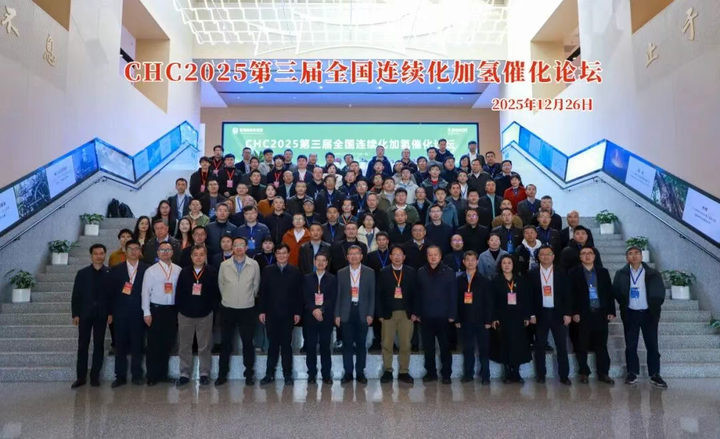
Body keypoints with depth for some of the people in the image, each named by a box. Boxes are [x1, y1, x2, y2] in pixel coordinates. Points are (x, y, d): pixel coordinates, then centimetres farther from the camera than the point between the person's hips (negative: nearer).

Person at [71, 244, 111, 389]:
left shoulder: (110, 273, 0)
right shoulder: (82, 273, 4)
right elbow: (76, 295, 4)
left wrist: (111, 313, -6)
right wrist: (75, 314, -3)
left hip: (101, 314, -1)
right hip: (84, 313, 1)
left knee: (99, 345, 5)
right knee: (82, 345, 5)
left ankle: (95, 376, 13)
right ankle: (81, 377, 13)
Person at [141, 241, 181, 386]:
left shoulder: (178, 270, 4)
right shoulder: (151, 270, -3)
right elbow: (146, 292, -4)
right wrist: (146, 313, -9)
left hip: (173, 310, 3)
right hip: (156, 309, -3)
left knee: (168, 343, 10)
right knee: (154, 344, 4)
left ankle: (163, 373, 24)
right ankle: (152, 376, 15)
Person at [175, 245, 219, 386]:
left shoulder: (212, 272, -5)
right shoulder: (184, 272, 1)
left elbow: (216, 292, -4)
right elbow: (179, 293, 2)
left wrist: (211, 308, -8)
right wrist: (180, 309, -2)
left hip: (205, 314, -2)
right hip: (185, 314, 2)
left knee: (204, 346, 8)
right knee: (184, 346, 10)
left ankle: (204, 373, 19)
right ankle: (185, 374, 21)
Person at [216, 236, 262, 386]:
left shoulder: (254, 264, -5)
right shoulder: (224, 265, -3)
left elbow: (256, 285, 6)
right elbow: (220, 284, 9)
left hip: (247, 309, -1)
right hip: (228, 308, 1)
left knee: (248, 342, 6)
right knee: (226, 343, 9)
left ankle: (249, 374, 18)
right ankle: (222, 374, 20)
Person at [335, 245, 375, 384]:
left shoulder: (369, 272, 3)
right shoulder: (341, 273, 5)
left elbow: (372, 294, 3)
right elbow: (338, 295, 5)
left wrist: (370, 314, -3)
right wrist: (337, 315, 0)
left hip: (362, 312, 0)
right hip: (346, 312, 1)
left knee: (361, 344, 6)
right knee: (347, 343, 4)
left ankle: (360, 372, 17)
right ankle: (348, 372, 14)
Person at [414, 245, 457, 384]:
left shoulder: (448, 272, -2)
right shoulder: (420, 272, 4)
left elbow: (453, 294, -3)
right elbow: (417, 294, 5)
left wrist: (452, 314, -8)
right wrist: (416, 312, 2)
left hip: (443, 316, -2)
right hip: (426, 316, 2)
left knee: (445, 346, 5)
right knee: (428, 347, 9)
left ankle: (446, 374, 15)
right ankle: (431, 372, 21)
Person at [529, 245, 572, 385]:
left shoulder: (561, 273, 3)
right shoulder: (532, 273, 1)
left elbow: (567, 294, 3)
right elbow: (529, 295, 0)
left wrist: (568, 313, -4)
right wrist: (531, 314, -5)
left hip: (558, 313, 1)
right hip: (540, 314, 0)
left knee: (562, 346, 4)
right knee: (540, 346, 6)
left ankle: (564, 375, 13)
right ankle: (540, 374, 15)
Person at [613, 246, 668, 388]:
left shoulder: (653, 273, -1)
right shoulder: (621, 274, 0)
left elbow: (660, 292, 2)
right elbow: (616, 292, 5)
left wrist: (655, 309, 0)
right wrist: (624, 306, 1)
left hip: (648, 313, 0)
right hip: (630, 314, 0)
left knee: (652, 345, 4)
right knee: (630, 345, 5)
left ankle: (655, 375, 12)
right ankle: (632, 373, 14)